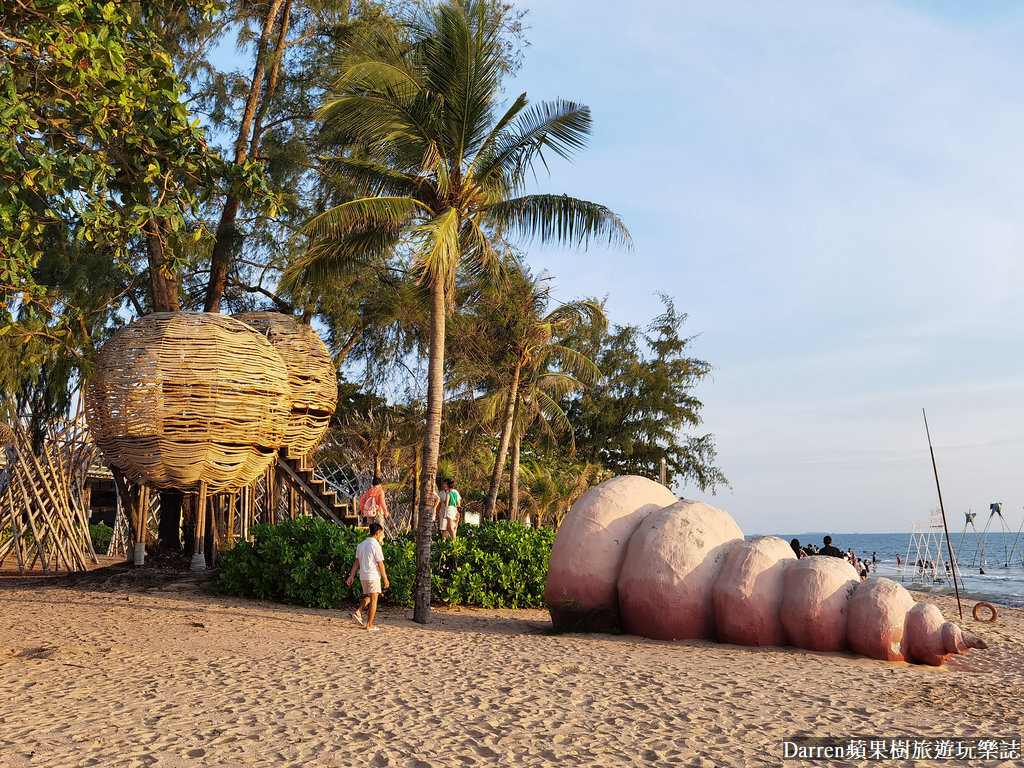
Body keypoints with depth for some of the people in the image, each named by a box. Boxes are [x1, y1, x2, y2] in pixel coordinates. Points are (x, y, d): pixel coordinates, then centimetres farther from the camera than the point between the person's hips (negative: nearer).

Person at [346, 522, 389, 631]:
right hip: (373, 576, -7)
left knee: (367, 597, 22)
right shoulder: (376, 546, -13)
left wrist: (352, 576, 11)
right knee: (373, 600, 1)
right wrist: (385, 579, -8)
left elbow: (356, 562, 9)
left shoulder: (361, 545, 8)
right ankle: (369, 625, 3)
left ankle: (358, 612, 2)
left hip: (363, 576, 7)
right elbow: (380, 564, -13)